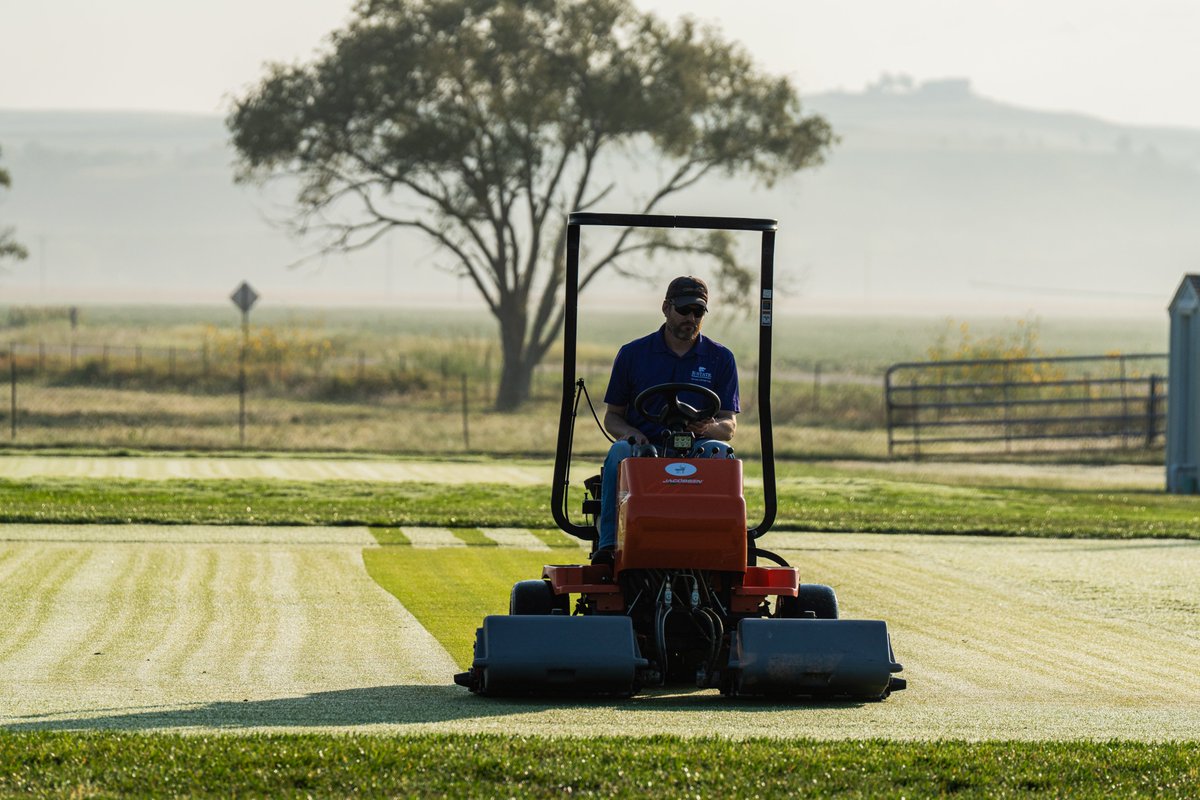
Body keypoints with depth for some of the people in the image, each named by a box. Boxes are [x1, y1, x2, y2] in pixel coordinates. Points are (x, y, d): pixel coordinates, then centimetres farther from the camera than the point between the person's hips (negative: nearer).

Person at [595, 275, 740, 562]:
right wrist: (629, 432, -10)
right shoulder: (632, 354, 12)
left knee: (719, 451, -34)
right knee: (620, 451, -34)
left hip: (696, 446, 0)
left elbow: (729, 426, 7)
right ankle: (609, 544, -42)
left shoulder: (720, 358, 11)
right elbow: (612, 416, 14)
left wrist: (708, 428, -18)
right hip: (645, 446, 0)